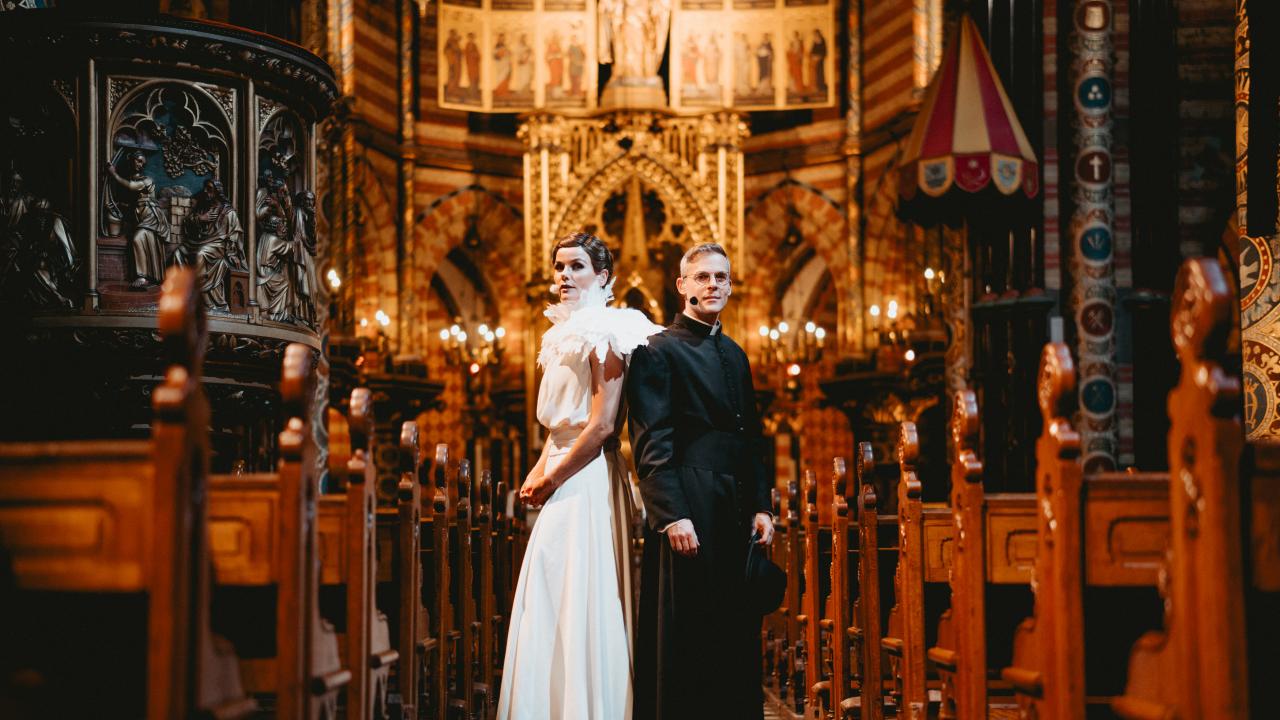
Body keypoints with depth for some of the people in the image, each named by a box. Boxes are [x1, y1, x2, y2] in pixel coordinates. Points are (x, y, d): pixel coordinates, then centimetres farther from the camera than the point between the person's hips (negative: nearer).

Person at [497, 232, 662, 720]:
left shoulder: (603, 332, -9)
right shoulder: (564, 335, 19)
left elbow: (602, 425, -17)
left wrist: (551, 479, -12)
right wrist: (538, 473, 7)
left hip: (588, 480, -9)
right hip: (563, 482, 9)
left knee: (580, 601, -8)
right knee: (553, 604, 9)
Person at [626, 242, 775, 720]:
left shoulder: (735, 355, 19)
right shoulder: (658, 351, -3)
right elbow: (651, 443, -11)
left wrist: (760, 506, 11)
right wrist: (672, 515, -18)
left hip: (736, 513, 7)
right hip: (688, 508, -7)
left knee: (736, 637, 8)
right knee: (684, 639, -3)